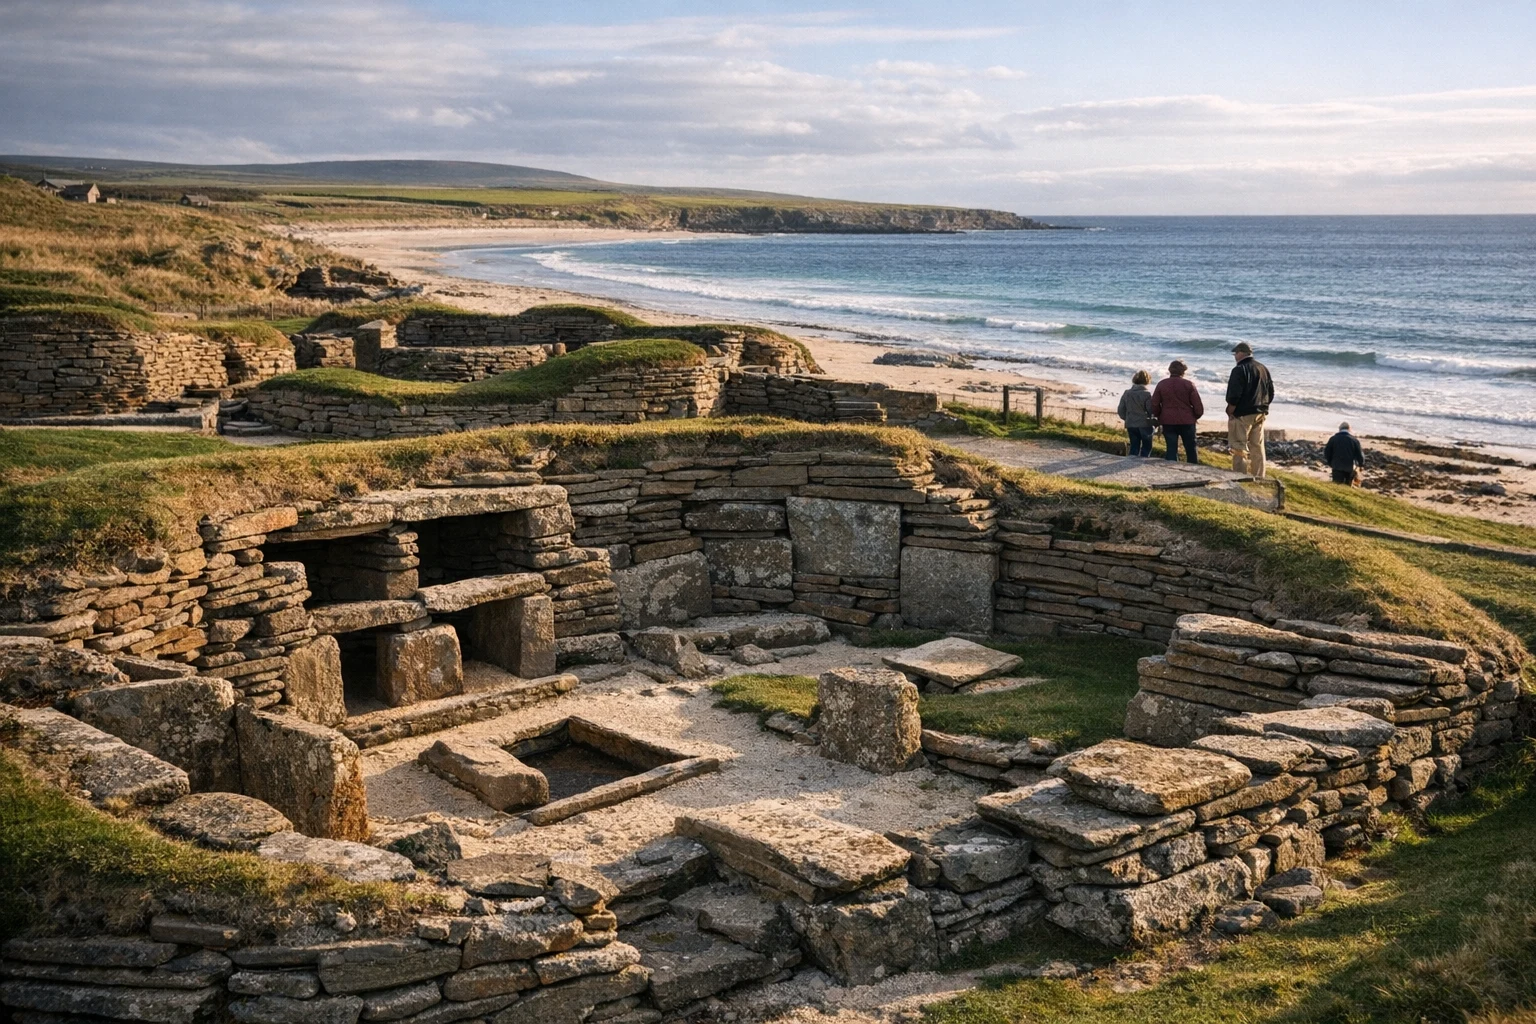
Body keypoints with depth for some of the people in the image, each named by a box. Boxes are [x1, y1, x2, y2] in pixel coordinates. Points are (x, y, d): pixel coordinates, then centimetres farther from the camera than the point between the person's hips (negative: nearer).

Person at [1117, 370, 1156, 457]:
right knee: (1146, 447, 8)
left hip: (1130, 425, 5)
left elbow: (1121, 410, 7)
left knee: (1134, 447, 14)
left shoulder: (1127, 393, 2)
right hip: (1144, 425, -5)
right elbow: (1151, 411, -16)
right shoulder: (1147, 394, -14)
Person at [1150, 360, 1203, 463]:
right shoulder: (1189, 385, -5)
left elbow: (1154, 405, 1)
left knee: (1171, 449, 5)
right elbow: (1198, 405, -5)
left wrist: (1158, 417, 17)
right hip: (1187, 421, -1)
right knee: (1191, 450, 10)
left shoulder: (1161, 384, 1)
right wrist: (1196, 416, 14)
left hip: (1168, 421, 1)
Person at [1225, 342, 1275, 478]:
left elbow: (1234, 395, -19)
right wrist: (1263, 407, 19)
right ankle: (1258, 476, 18)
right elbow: (1271, 392, 14)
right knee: (1258, 446, 14)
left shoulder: (1239, 370, -14)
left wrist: (1230, 412, -9)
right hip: (1260, 414, 8)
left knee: (1239, 447, -2)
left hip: (1242, 415, -8)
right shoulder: (1263, 369, 10)